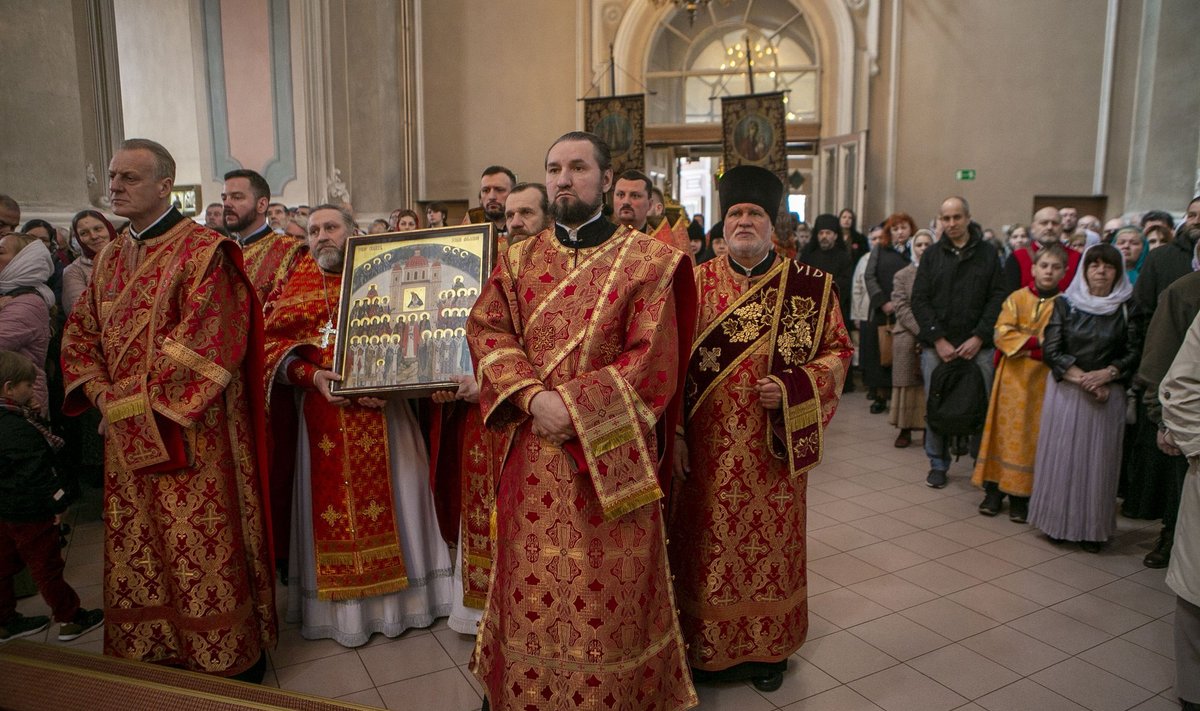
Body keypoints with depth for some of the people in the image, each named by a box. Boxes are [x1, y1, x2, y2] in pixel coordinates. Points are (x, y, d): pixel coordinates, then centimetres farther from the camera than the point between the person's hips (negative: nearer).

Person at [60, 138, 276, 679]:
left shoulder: (202, 251, -11)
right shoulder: (109, 258, 14)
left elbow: (202, 346, -19)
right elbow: (80, 333, 16)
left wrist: (131, 401, -15)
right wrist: (100, 392, -2)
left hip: (188, 433, -7)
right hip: (125, 440, 7)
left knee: (200, 555, 1)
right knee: (137, 554, 15)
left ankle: (230, 661, 17)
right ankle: (150, 655, 32)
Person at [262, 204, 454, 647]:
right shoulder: (294, 287, 11)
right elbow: (273, 343, 3)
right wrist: (312, 376, -14)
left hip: (380, 409, -2)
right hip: (322, 414, 2)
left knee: (385, 498, 5)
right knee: (331, 502, 7)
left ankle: (397, 593, 19)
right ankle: (341, 605, 19)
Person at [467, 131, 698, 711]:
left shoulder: (647, 262, -4)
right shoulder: (518, 260, 10)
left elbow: (652, 361, -11)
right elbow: (487, 332, 1)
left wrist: (573, 404, -17)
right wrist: (532, 397, -15)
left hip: (611, 451, -3)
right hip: (533, 454, 4)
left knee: (609, 592, 5)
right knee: (533, 583, 13)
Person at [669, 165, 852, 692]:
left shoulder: (810, 286, -1)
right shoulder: (698, 282, 2)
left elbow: (838, 351, 2)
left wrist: (790, 390, -15)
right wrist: (676, 432, -3)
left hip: (774, 445, 0)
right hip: (709, 446, 1)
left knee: (770, 543, 11)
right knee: (711, 543, 9)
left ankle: (768, 649, 31)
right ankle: (709, 647, 28)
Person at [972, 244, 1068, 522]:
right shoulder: (1017, 298, 2)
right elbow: (1002, 333, -6)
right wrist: (1036, 343, -14)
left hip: (1044, 379, 0)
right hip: (1013, 375, 0)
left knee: (1033, 434, 3)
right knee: (1006, 429, 4)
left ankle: (1021, 495, 10)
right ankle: (994, 489, 11)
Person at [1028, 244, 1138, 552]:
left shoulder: (1126, 309, 1)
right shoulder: (1065, 304, 1)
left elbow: (1133, 353, 0)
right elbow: (1051, 350, -4)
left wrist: (1106, 374, -15)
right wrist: (1081, 378, -13)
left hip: (1108, 395, 0)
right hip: (1065, 391, 0)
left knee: (1099, 459, 3)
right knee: (1062, 456, 3)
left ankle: (1093, 528, 13)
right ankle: (1059, 522, 15)